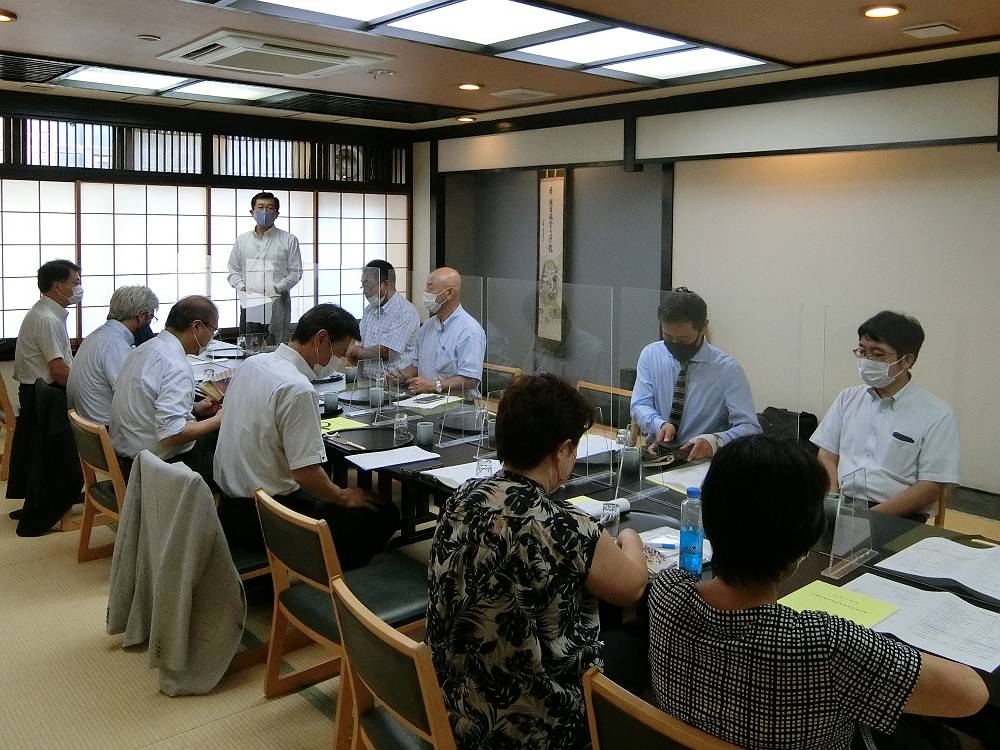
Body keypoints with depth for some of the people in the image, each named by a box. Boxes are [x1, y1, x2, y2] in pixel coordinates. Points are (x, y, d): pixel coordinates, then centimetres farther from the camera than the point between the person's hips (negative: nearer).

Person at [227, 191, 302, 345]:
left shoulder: (289, 240, 7)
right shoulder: (242, 241, 16)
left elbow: (295, 272, 4)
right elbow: (234, 270, 19)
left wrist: (277, 288, -10)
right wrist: (241, 286, 0)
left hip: (277, 303, -2)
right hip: (249, 303, 3)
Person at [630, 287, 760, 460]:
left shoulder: (728, 369, -8)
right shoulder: (650, 355, 4)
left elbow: (750, 428, -12)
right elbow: (640, 405, 1)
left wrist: (715, 440, -32)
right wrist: (660, 424, -21)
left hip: (705, 463, -1)